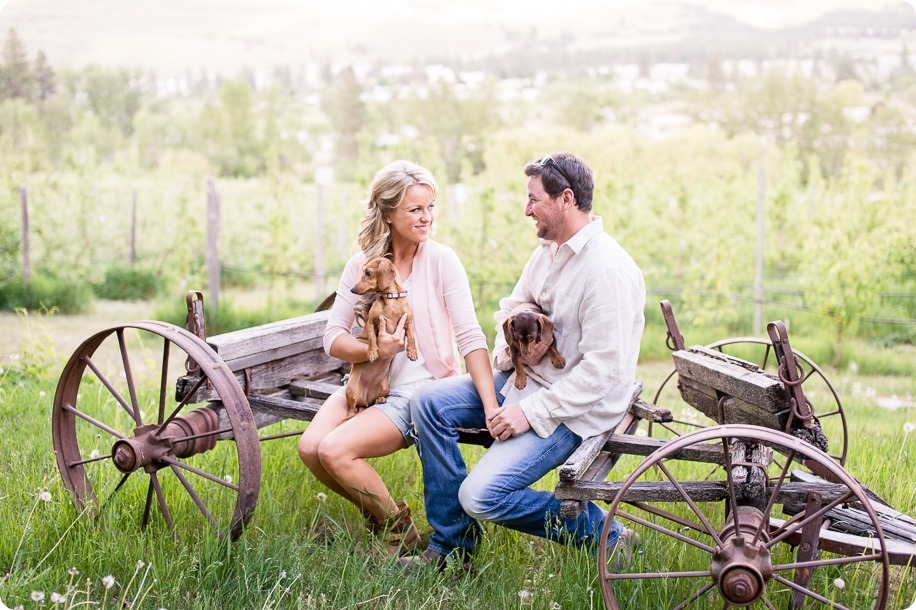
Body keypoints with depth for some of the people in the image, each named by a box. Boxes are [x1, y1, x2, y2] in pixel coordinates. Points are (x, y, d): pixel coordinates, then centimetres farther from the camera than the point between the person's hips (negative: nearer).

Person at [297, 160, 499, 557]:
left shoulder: (441, 260, -7)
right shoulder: (362, 264, 4)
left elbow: (471, 337, -14)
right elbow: (333, 337, 0)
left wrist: (492, 409, -26)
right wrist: (374, 350, -21)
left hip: (419, 390, -5)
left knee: (335, 450, -24)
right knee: (309, 447, -19)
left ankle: (400, 531, 1)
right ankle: (375, 513, 10)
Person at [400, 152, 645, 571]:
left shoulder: (608, 269, -22)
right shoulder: (547, 252, 8)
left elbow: (603, 368, -25)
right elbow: (511, 307, 22)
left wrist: (531, 411, -23)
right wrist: (508, 348, -2)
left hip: (575, 407, -9)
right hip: (523, 378, 9)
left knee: (482, 496, -21)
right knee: (429, 402, -4)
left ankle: (601, 533, 1)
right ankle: (451, 547, 4)